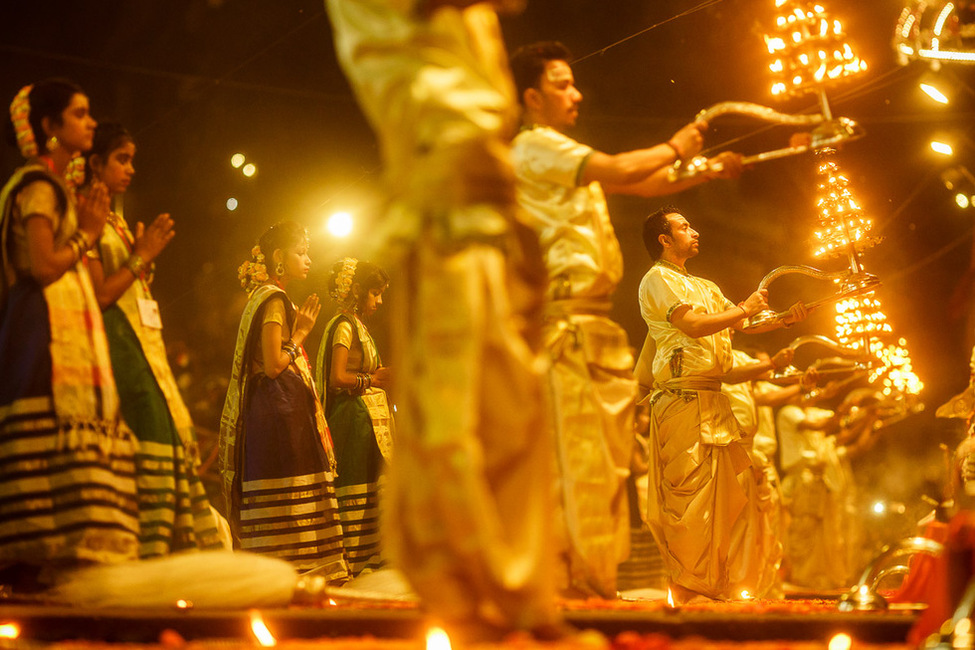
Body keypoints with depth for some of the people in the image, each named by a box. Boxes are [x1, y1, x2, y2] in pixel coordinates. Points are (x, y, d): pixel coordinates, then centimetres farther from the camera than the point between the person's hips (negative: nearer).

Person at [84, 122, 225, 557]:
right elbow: (99, 295, -14)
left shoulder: (116, 221, 22)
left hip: (144, 342, 9)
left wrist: (145, 255, 8)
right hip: (116, 345, -9)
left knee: (171, 436, 3)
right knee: (140, 443, -17)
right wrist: (142, 255, -9)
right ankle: (144, 554, -18)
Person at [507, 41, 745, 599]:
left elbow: (643, 185, 25)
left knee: (604, 455, 7)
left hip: (594, 321, 10)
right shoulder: (534, 146, -3)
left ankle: (592, 579, 10)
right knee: (576, 449, -13)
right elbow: (618, 170, -15)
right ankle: (571, 576, -13)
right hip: (565, 317, -10)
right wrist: (673, 149, 1)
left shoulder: (565, 157, 28)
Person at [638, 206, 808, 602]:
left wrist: (783, 318, 1)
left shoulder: (704, 287, 25)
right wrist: (745, 309, -4)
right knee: (690, 494, -10)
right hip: (683, 401, -9)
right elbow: (692, 325, -15)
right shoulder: (657, 279, -2)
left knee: (735, 487, 5)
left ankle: (734, 585, 10)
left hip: (713, 402, 9)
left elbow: (745, 325, 19)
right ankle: (686, 591, -7)